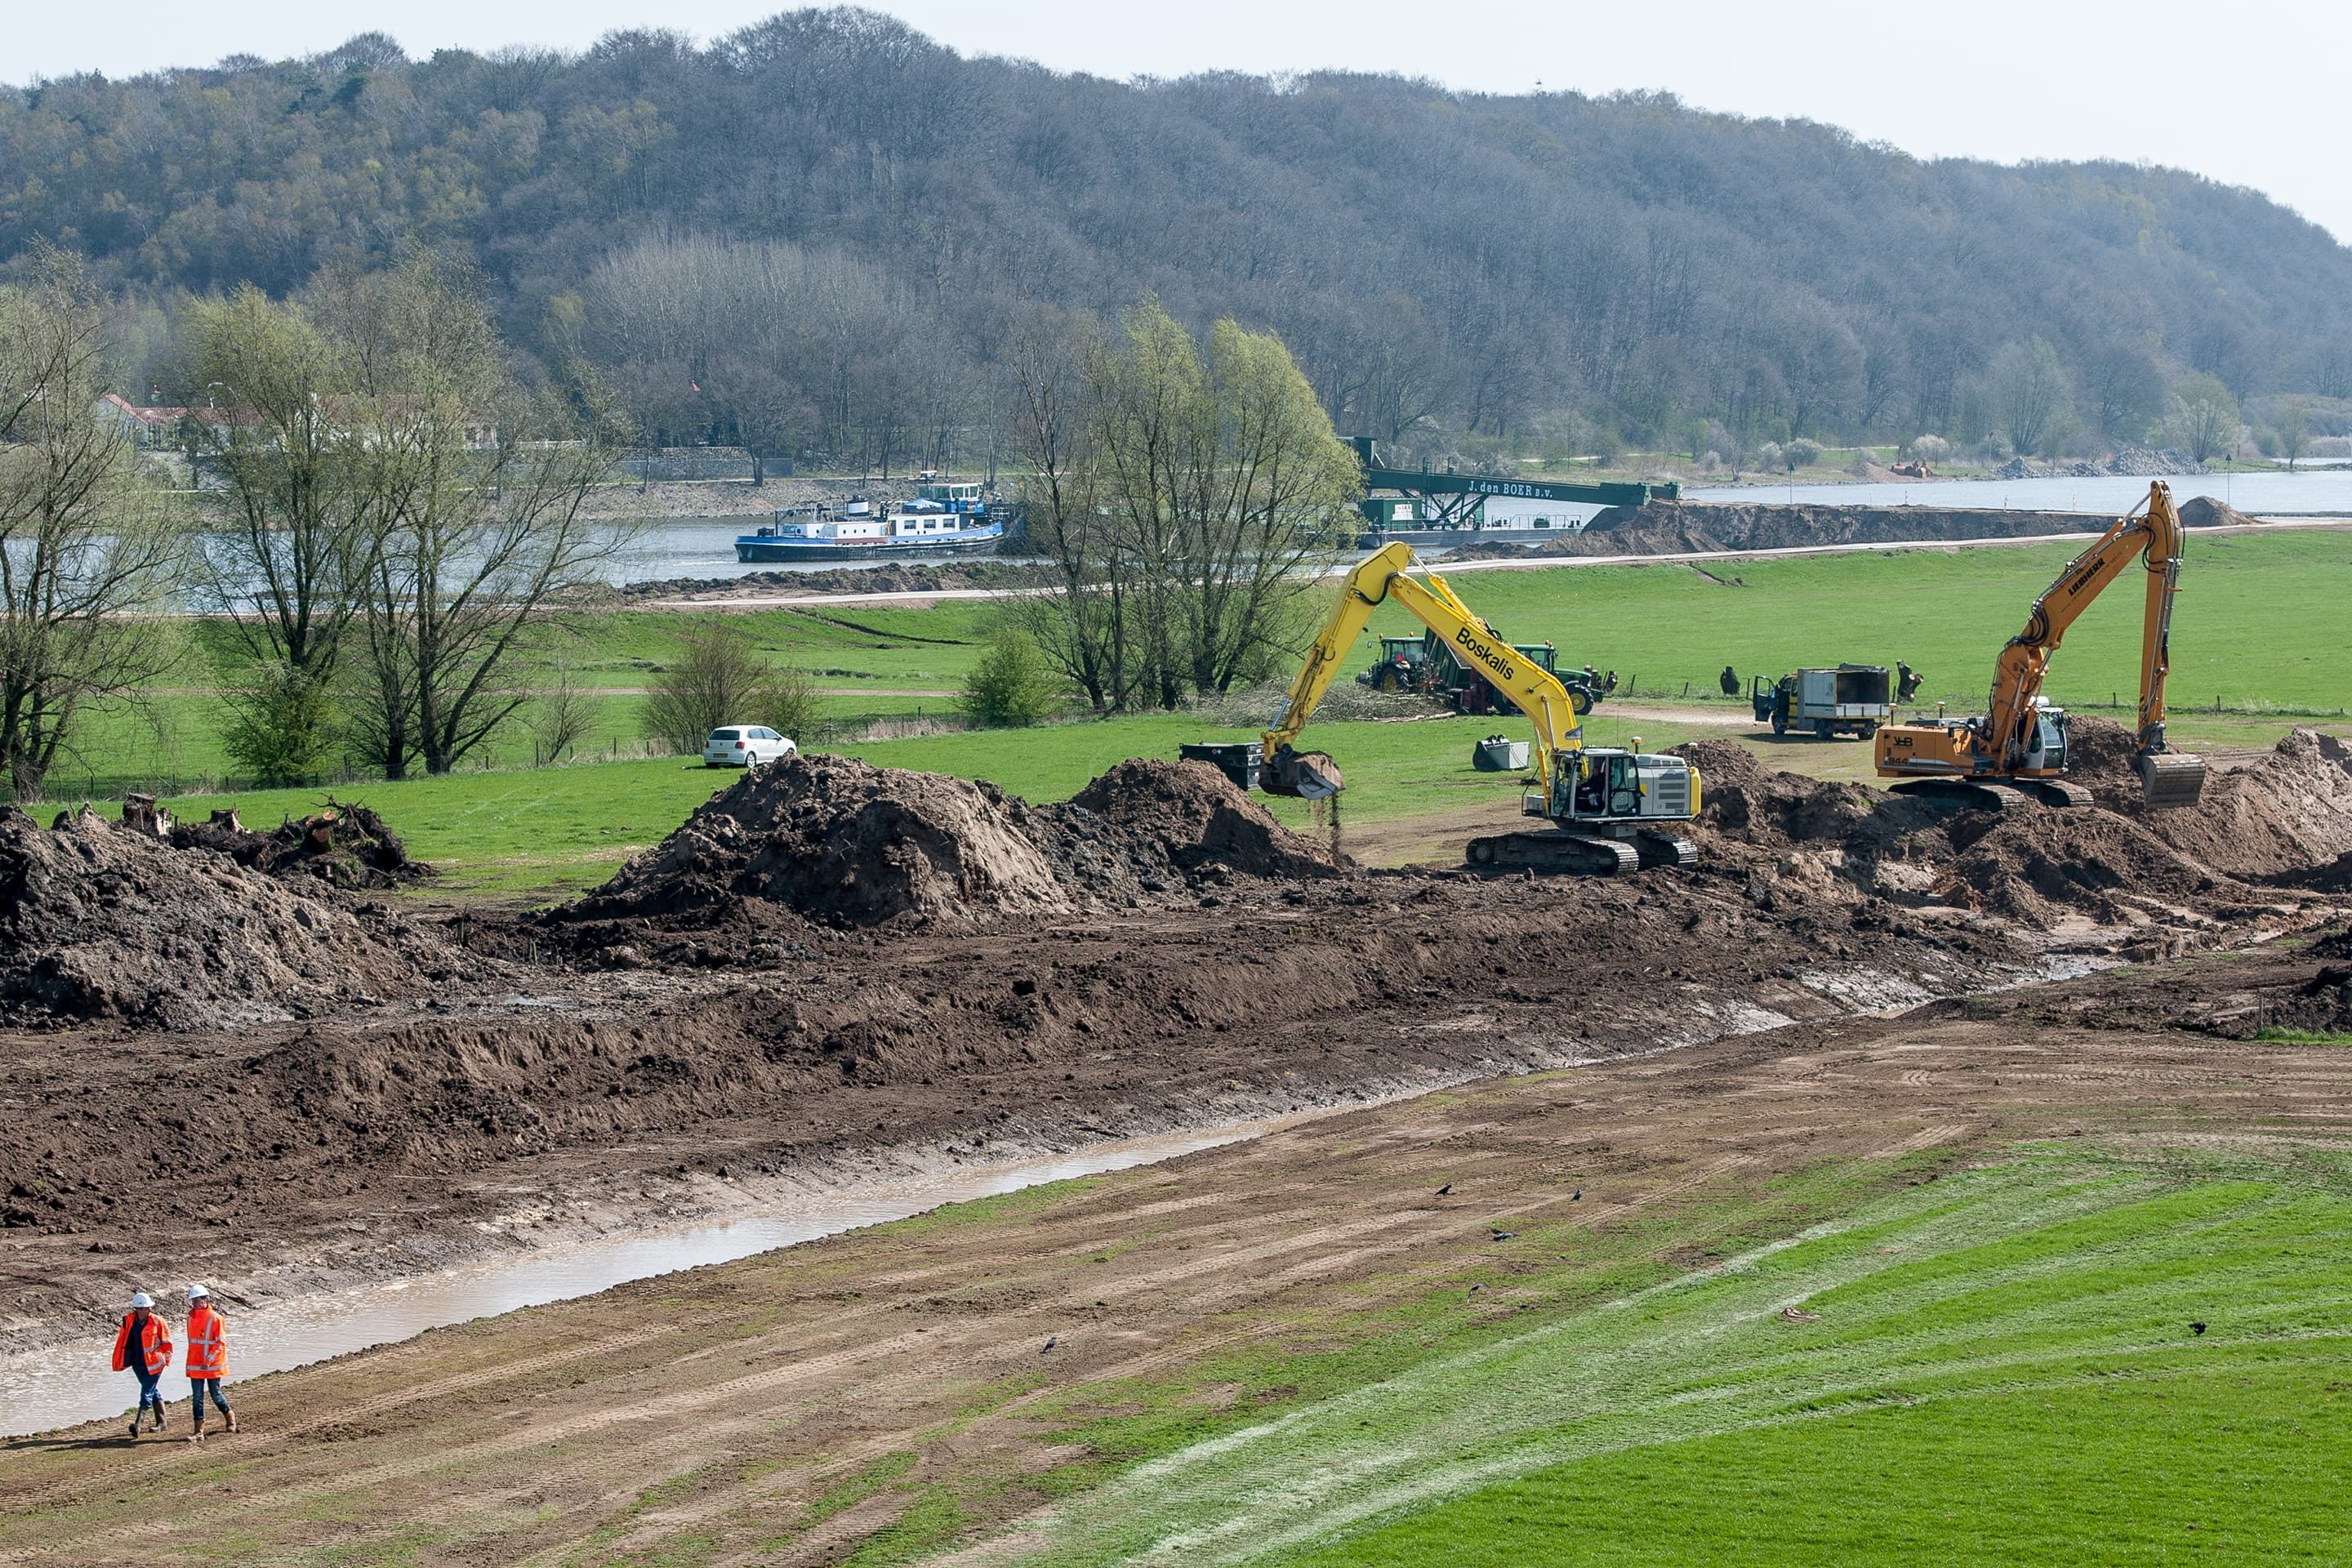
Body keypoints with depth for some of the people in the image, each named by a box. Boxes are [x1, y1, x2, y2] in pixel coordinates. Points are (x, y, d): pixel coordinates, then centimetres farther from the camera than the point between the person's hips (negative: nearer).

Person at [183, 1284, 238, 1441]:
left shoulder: (215, 1319, -13)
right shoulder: (191, 1317, 5)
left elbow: (221, 1343, -13)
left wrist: (209, 1360, -20)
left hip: (212, 1365, -5)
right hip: (195, 1366, 5)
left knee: (216, 1395, 9)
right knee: (197, 1398, 0)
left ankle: (229, 1415, 37)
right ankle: (199, 1432, 0)